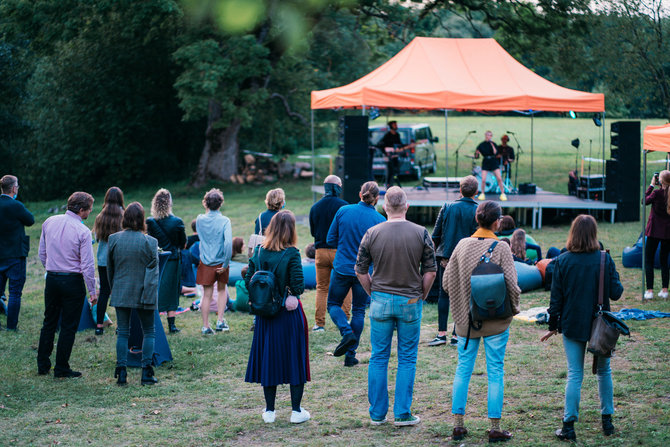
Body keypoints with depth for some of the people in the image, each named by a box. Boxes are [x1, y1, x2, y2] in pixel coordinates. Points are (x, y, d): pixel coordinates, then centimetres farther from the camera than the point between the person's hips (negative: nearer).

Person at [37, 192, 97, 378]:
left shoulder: (49, 223, 2)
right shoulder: (82, 231, -15)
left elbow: (42, 254, 10)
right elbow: (87, 265, -14)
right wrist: (92, 291, -7)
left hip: (51, 278, 5)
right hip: (73, 281, -5)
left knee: (49, 323, 16)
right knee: (68, 326, 4)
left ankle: (43, 365, 20)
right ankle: (61, 368, 7)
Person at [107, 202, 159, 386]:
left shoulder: (114, 239, -3)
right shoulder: (149, 242, -10)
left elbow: (110, 268, 7)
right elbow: (152, 272, -10)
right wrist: (149, 297, -7)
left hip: (120, 293, 2)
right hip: (142, 294, -2)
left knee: (122, 332, 9)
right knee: (149, 332, 9)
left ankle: (121, 373, 5)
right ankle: (146, 373, 3)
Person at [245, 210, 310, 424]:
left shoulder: (258, 252, -2)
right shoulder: (291, 254, -14)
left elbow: (248, 281, 1)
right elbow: (298, 284, -17)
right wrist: (292, 294, 3)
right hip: (290, 313, -4)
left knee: (267, 358, 12)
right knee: (294, 358, 8)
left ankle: (269, 410, 17)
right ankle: (296, 410, 11)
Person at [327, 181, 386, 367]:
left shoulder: (343, 211, -6)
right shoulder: (380, 220, -9)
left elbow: (330, 239, 1)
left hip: (342, 268, 0)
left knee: (333, 304, 18)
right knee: (358, 311, 12)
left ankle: (347, 332, -10)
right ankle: (350, 355, 11)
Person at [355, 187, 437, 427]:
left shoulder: (372, 233, -4)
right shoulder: (421, 234, -5)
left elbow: (360, 271, 0)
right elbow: (430, 272, -4)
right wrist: (421, 297, 9)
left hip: (381, 300, 1)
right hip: (410, 302, -1)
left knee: (378, 358, 9)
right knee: (407, 360, 7)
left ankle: (377, 414, 12)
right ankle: (402, 414, 6)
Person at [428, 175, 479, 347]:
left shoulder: (447, 207, -1)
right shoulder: (478, 212, -7)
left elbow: (436, 234, 2)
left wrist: (438, 252, 16)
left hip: (445, 256, 1)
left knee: (444, 294, 9)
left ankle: (442, 333, 5)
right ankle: (456, 335, 7)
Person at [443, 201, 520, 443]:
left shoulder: (462, 245, -1)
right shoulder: (501, 248, -13)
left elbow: (446, 282, 2)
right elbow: (511, 284, -15)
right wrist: (514, 307, 3)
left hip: (466, 320, 3)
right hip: (496, 321, -3)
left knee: (463, 369, 12)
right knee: (495, 372, 4)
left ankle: (458, 424, 13)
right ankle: (495, 428, 6)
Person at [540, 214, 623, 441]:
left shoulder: (563, 261, -7)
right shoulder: (604, 259, -7)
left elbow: (556, 298, -3)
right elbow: (615, 293, -4)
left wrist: (553, 326, 6)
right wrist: (617, 281, 17)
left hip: (572, 326, 0)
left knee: (574, 374, 3)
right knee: (604, 371, 17)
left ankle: (569, 426, 0)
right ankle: (607, 420, 23)